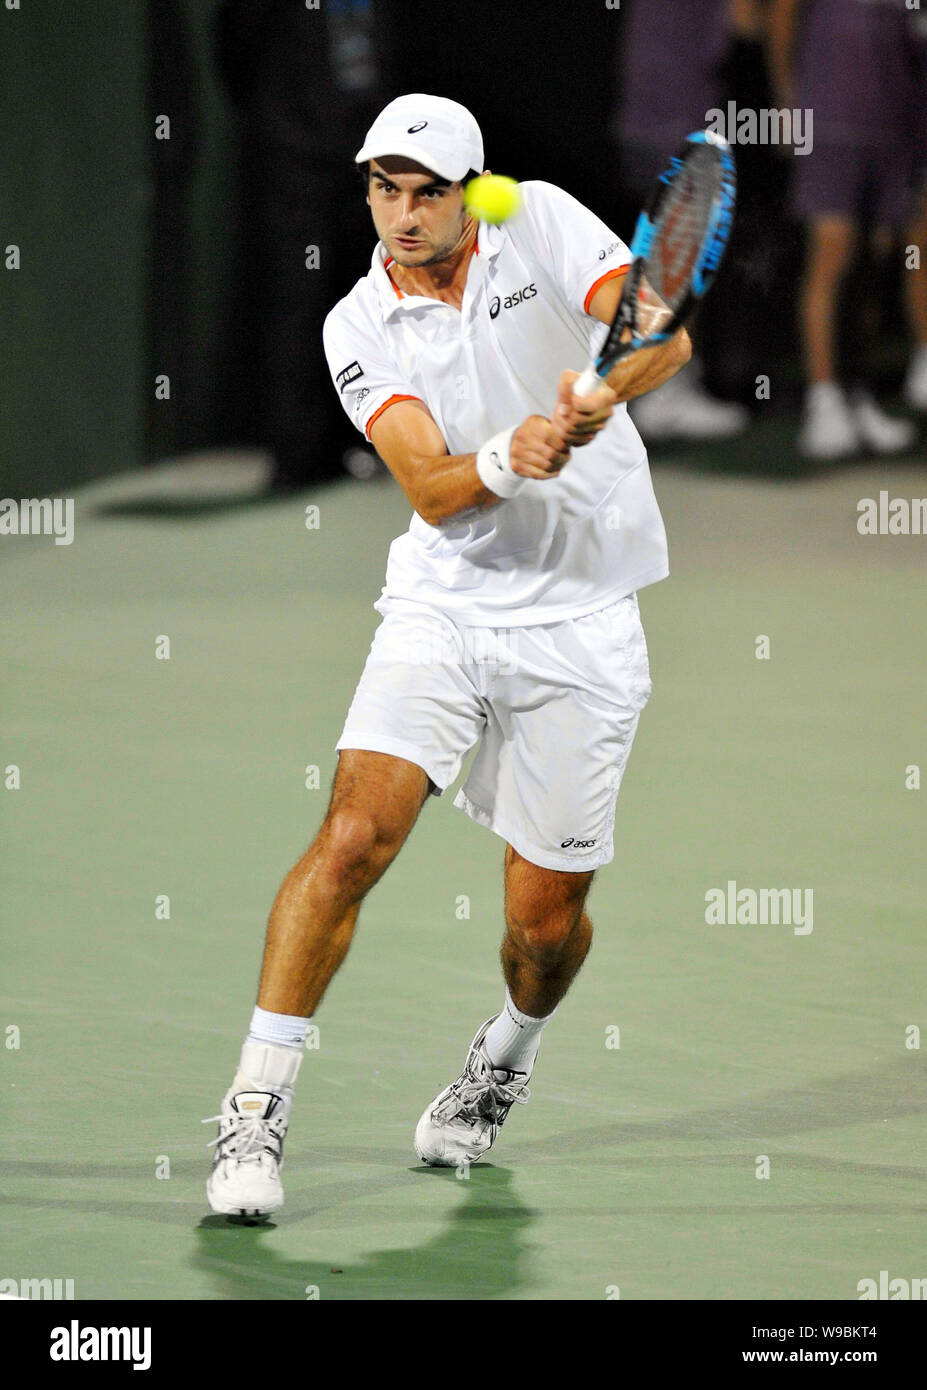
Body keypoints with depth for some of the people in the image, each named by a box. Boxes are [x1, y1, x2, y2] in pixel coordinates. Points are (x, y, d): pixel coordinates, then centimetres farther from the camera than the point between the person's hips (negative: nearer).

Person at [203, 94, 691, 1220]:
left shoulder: (540, 223, -5)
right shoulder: (360, 332, -4)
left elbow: (663, 331, -17)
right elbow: (431, 493, -15)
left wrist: (606, 393, -38)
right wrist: (506, 459, -36)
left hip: (580, 622, 0)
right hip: (441, 609, 0)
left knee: (547, 916, 4)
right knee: (352, 839, -19)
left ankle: (509, 1052, 38)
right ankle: (257, 1107, -12)